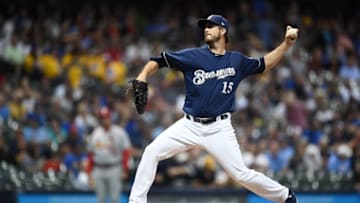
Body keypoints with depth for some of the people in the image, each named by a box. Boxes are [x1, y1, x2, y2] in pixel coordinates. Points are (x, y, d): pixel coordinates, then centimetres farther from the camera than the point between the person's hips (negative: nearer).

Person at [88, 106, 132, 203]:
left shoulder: (119, 132, -4)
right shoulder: (95, 133, 9)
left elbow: (126, 151, -4)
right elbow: (91, 153, 15)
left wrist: (124, 168, -11)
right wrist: (90, 169, 12)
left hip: (114, 169, -4)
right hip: (99, 169, 4)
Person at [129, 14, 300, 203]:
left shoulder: (237, 60, 5)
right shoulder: (193, 56, 0)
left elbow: (264, 64, 19)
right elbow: (159, 61, -2)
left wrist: (287, 43, 9)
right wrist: (143, 75, -21)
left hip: (219, 128, -1)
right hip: (189, 125, 1)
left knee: (241, 174, -6)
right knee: (152, 152, -13)